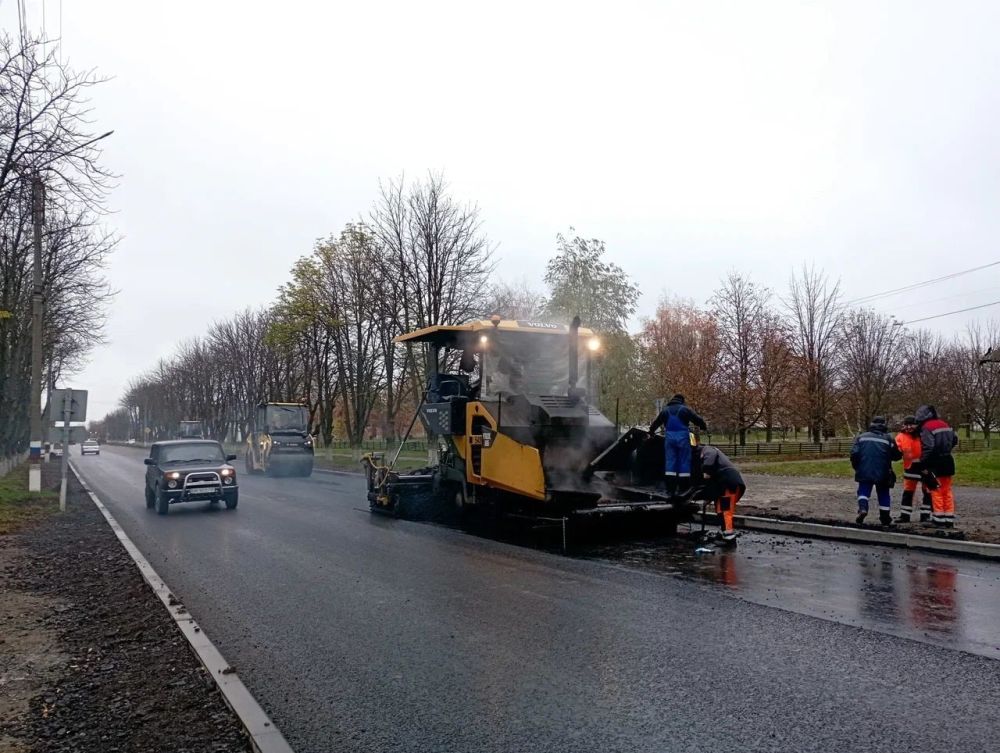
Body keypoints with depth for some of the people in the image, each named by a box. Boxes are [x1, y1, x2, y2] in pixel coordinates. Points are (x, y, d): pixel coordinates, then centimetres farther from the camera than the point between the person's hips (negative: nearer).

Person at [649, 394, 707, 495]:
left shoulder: (665, 411, 14)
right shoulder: (685, 409, 4)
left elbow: (655, 423, 21)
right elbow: (698, 419, 3)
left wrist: (651, 432, 37)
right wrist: (704, 428, 21)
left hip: (669, 437, 3)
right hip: (683, 437, -3)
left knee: (670, 462, 3)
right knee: (684, 463, 1)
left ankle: (670, 489, -1)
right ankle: (683, 489, 0)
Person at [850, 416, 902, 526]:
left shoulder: (862, 437, 5)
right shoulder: (888, 439, 3)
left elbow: (854, 453, -2)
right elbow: (897, 456, 5)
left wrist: (856, 467, 11)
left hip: (864, 472, 0)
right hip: (882, 473, 0)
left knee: (863, 491, 10)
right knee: (883, 494, 15)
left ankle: (862, 508, -17)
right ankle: (885, 518, 19)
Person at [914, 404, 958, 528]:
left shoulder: (927, 427, -14)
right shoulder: (944, 425, 12)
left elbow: (927, 448, -22)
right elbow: (954, 440, 21)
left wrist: (923, 466, -19)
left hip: (935, 464, -8)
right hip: (948, 462, 8)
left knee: (936, 492, -1)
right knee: (947, 491, 13)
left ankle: (939, 521, 0)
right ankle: (949, 520, 16)